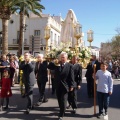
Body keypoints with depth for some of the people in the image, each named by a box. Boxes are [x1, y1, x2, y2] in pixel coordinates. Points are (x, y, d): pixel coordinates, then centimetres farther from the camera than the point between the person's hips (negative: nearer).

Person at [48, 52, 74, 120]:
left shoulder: (70, 66, -6)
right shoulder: (57, 64, 5)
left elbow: (71, 77, -7)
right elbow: (49, 67, 3)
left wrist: (71, 86, -10)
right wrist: (54, 63, -12)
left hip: (65, 86, -4)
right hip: (58, 86, 4)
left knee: (63, 101, -1)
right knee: (59, 100, 17)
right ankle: (62, 111, 36)